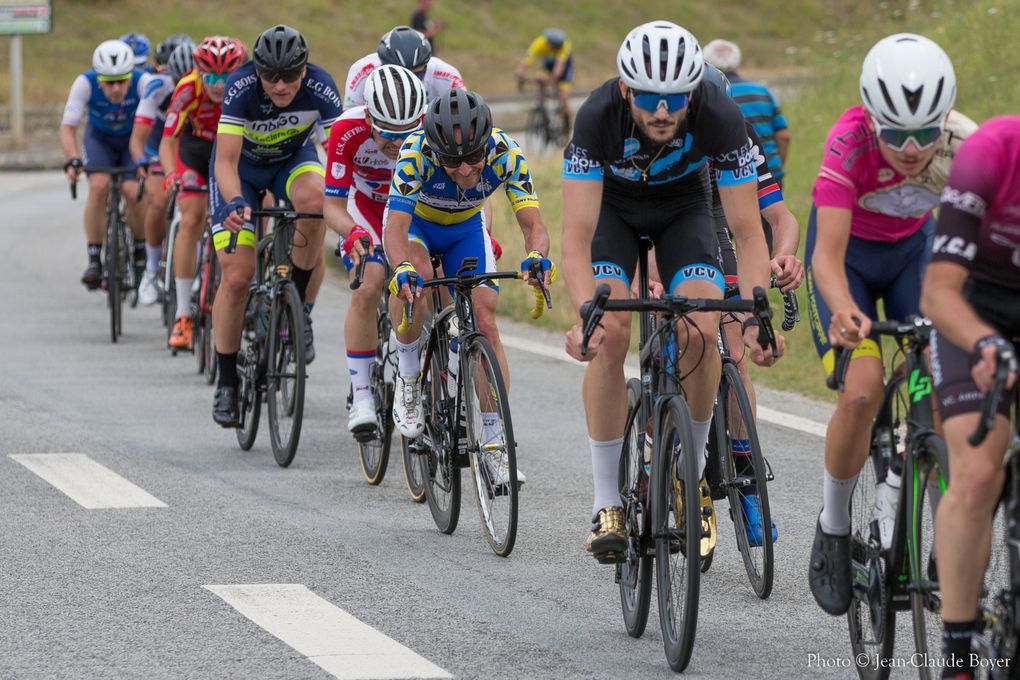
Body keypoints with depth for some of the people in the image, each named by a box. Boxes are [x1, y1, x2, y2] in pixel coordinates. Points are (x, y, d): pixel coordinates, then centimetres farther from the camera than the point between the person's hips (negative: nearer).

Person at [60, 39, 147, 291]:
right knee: (99, 185, -26)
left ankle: (140, 251, 6)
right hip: (100, 138, 0)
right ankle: (94, 259, -17)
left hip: (133, 138, 0)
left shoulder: (142, 82, -32)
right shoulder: (85, 83, -30)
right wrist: (72, 160, -49)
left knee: (133, 191, -22)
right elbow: (68, 126, -32)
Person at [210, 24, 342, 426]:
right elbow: (226, 162, -38)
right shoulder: (241, 88, -33)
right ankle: (226, 382, 6)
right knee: (237, 277, -11)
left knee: (315, 199, -36)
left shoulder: (320, 87, -29)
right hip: (242, 166, -1)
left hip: (292, 158, 1)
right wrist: (234, 202, -57)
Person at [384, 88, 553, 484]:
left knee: (485, 324, -12)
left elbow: (533, 223, -35)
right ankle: (407, 373, -10)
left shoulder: (504, 154, -32)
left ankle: (495, 441, -4)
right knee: (414, 279, -34)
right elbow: (395, 227, -43)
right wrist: (403, 269, -64)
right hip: (414, 221, -2)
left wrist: (536, 256, -57)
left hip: (466, 228, 2)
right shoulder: (416, 152, -38)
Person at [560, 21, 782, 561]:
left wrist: (755, 316, -45)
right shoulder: (598, 116, -36)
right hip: (613, 207, -1)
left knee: (701, 333, -23)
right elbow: (577, 238, -39)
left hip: (684, 207, 1)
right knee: (610, 335, -22)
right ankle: (606, 503, -12)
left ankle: (693, 471, 1)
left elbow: (748, 233, -30)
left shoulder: (720, 117, -34)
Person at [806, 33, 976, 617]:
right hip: (849, 250, -2)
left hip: (914, 247, 2)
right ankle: (834, 528, 0)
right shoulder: (850, 142, -35)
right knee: (863, 390, -21)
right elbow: (827, 256, -39)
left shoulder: (963, 144, -30)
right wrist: (842, 309, -60)